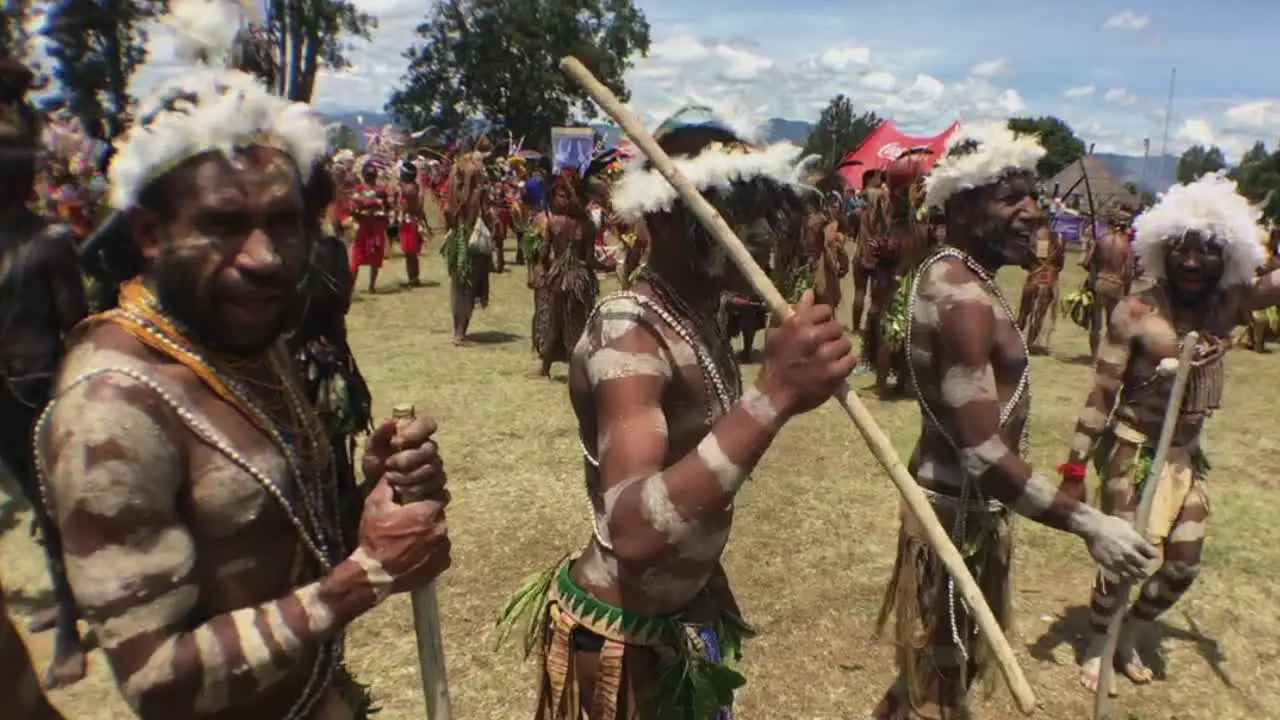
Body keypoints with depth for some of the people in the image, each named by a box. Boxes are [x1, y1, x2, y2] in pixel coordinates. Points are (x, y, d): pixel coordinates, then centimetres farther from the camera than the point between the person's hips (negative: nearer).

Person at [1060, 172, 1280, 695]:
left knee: (1183, 566, 13)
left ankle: (1129, 641, 38)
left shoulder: (1228, 306, -3)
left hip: (1187, 456, 6)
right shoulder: (1136, 313, -19)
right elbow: (1101, 395, -17)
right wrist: (1074, 471, -17)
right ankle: (1096, 648, 27)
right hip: (1133, 452, -6)